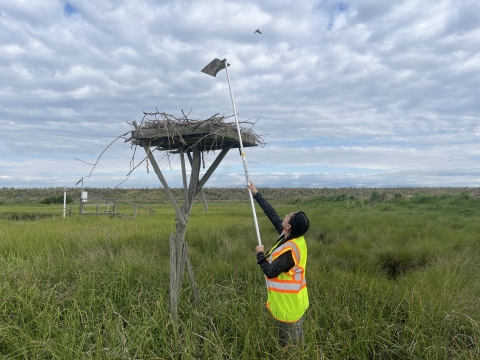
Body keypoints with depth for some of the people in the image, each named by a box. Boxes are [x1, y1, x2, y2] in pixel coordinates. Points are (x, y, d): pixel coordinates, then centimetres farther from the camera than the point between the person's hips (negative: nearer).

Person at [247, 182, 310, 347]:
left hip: (288, 304, -9)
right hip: (294, 301, 9)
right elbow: (273, 215, 0)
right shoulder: (294, 237, -6)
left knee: (289, 345, 9)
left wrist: (260, 254, -8)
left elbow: (270, 272, -24)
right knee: (295, 342, 23)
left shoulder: (289, 251, -31)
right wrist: (256, 194, 4)